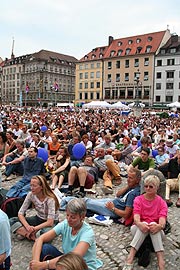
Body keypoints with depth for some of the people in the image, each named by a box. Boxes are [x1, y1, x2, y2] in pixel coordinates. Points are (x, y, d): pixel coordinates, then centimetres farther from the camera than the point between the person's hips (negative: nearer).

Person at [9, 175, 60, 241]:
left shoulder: (50, 199, -27)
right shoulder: (31, 195, -14)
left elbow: (50, 222, -30)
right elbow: (20, 213, -12)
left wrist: (34, 229, -31)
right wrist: (27, 226, -28)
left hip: (51, 222, -4)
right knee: (12, 221, -13)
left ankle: (24, 233, -17)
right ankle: (31, 234, -22)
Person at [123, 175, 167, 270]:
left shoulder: (162, 203, 1)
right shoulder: (138, 199, 1)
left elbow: (162, 219, -17)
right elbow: (136, 216, -15)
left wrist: (159, 226, -42)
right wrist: (139, 224, -40)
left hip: (155, 232, 0)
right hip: (138, 229, 0)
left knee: (154, 224, -33)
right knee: (144, 224, -34)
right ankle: (130, 260, -43)